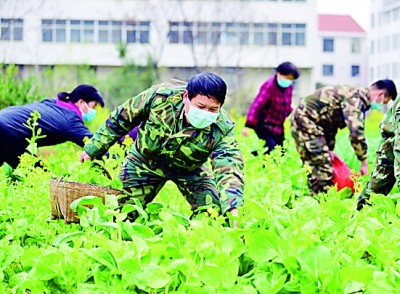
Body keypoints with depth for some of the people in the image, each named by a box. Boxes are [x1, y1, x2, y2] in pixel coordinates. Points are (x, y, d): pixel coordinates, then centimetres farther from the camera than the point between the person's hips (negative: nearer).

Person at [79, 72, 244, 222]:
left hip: (189, 170, 0)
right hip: (145, 161, 0)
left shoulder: (221, 129, -33)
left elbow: (229, 168, -44)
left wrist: (233, 209, -63)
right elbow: (122, 117, -16)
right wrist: (93, 149, -7)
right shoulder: (161, 95, -32)